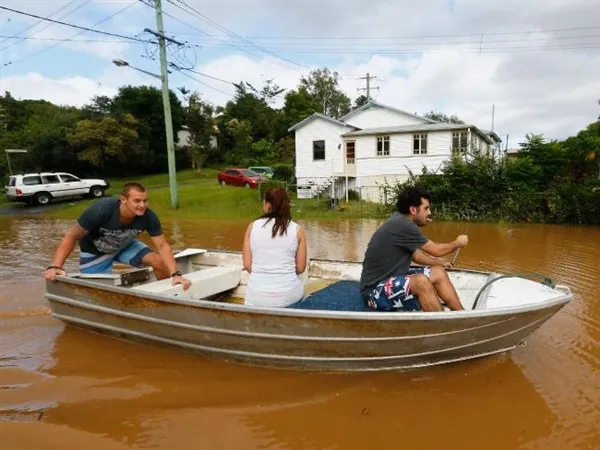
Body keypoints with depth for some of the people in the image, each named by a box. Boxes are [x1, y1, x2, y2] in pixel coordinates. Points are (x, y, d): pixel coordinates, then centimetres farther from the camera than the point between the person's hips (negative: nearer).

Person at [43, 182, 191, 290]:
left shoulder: (148, 216, -30)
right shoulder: (101, 211, -37)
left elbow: (163, 246, -26)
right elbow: (71, 237, -26)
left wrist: (175, 274, -38)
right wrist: (55, 266, -37)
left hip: (125, 245, 2)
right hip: (95, 251, -2)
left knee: (160, 262, -17)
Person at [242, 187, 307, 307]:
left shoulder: (253, 226, -2)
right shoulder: (297, 230, -4)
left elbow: (247, 265, 0)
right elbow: (300, 268, 1)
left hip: (257, 296, 2)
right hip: (288, 295, -1)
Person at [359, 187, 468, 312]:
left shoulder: (401, 221, 7)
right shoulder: (402, 225, -21)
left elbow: (415, 255, 20)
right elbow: (436, 250, -9)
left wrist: (440, 263, 18)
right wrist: (457, 243, 8)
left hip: (392, 278, 10)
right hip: (375, 290, -10)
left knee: (438, 272, 6)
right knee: (421, 281, -32)